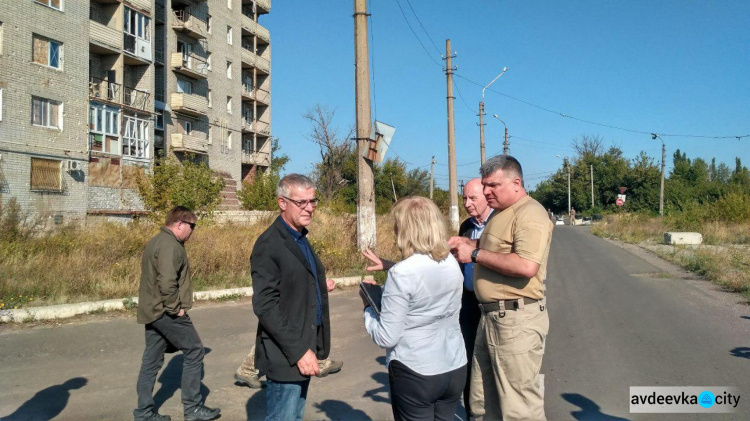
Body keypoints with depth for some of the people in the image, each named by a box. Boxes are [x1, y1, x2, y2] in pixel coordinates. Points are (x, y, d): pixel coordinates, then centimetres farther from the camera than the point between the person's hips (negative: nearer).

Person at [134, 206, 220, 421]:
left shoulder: (156, 242, 16)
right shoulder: (170, 245, -17)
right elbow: (167, 283, -28)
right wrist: (176, 308, -16)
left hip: (152, 311, 10)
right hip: (167, 313, -10)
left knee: (151, 361, 14)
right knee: (194, 353, 1)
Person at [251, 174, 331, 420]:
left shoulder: (301, 239, 12)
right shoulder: (269, 245, -16)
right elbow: (265, 306, -21)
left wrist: (308, 348, 12)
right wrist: (298, 351, -22)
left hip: (304, 348, 9)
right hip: (285, 356, -8)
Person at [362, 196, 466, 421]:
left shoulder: (401, 274, -21)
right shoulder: (452, 263, -1)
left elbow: (386, 337, -16)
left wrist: (368, 308, -1)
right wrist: (391, 266, 20)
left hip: (415, 373, -6)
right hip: (455, 368, 6)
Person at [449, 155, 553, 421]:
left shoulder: (529, 214, -16)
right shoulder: (500, 212, 15)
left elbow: (526, 266, -30)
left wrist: (476, 254, -21)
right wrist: (468, 243, 11)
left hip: (517, 319, -10)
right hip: (492, 316, 10)